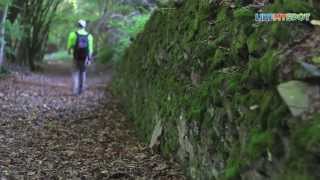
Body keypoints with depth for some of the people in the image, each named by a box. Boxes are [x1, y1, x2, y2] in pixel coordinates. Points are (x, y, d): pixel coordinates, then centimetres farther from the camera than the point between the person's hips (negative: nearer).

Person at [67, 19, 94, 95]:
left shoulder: (73, 34, -8)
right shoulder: (89, 36, -3)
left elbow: (70, 45, 0)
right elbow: (90, 48, -4)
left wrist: (69, 51, 23)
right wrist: (89, 59, 3)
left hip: (76, 57, -2)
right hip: (84, 58, 2)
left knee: (76, 73, 7)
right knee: (82, 72, 17)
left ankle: (76, 90, -4)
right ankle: (81, 89, 22)